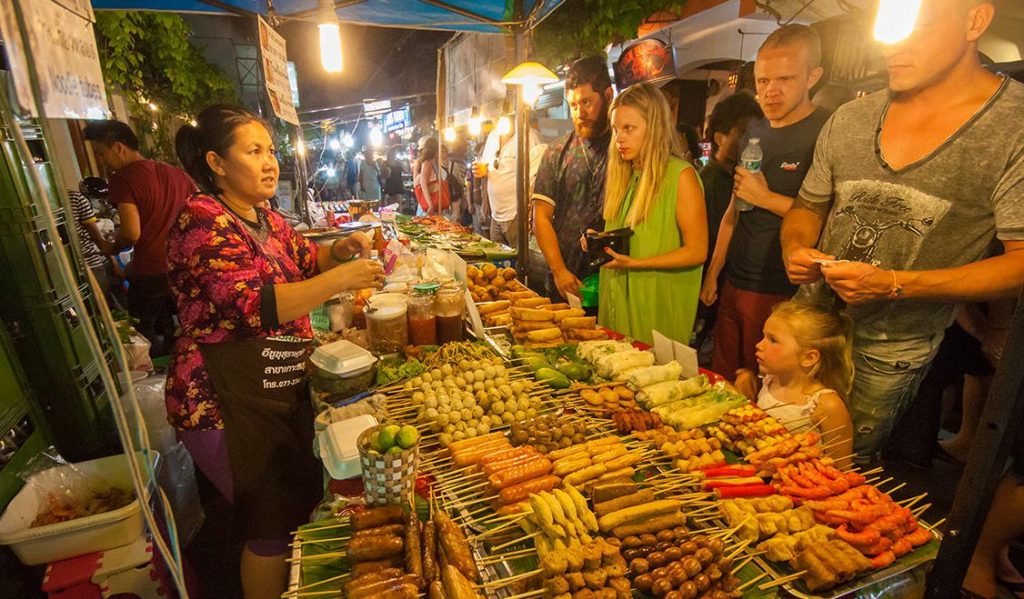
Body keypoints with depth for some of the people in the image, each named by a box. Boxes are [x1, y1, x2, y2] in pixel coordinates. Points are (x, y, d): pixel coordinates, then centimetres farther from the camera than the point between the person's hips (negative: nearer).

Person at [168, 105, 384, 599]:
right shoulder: (203, 220, -19)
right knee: (274, 526, 3)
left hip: (281, 388, 9)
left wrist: (338, 250, 0)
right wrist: (341, 279, -32)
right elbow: (253, 307, -31)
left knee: (305, 496, 20)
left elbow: (304, 257, 22)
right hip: (227, 403, -9)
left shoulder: (264, 219, 8)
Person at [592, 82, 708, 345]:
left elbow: (697, 251, -13)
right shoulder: (622, 175, 10)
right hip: (617, 300, 6)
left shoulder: (682, 176, -10)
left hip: (659, 304, -6)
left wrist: (635, 263, -20)